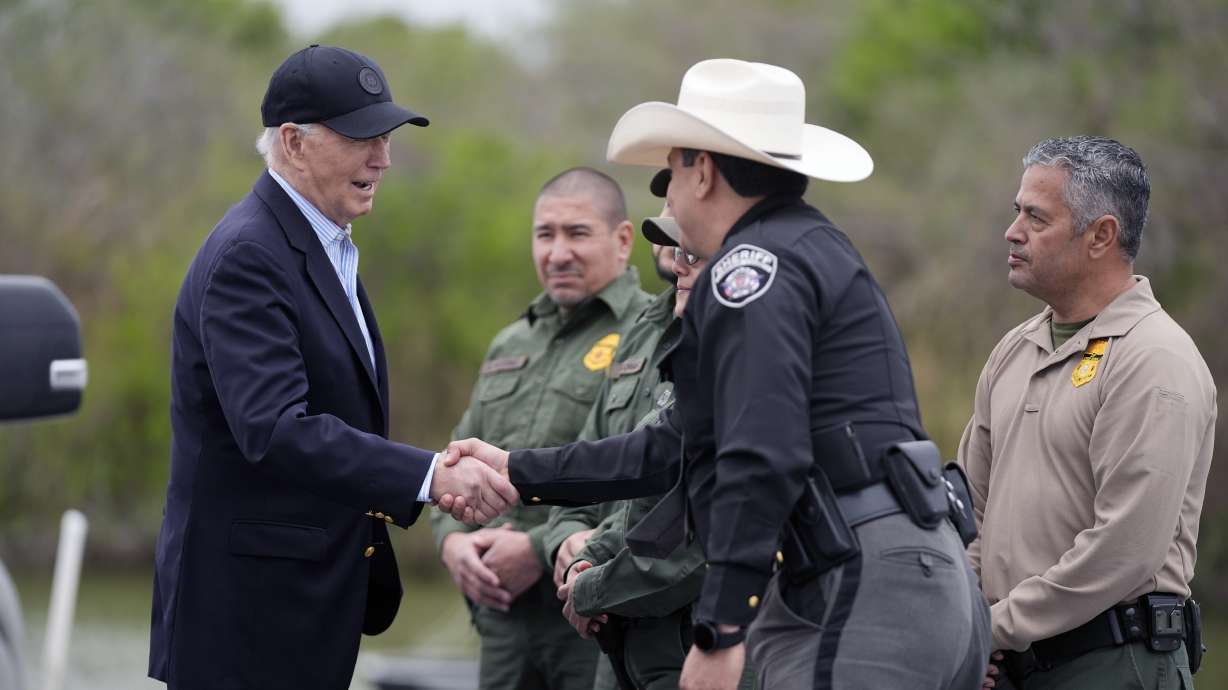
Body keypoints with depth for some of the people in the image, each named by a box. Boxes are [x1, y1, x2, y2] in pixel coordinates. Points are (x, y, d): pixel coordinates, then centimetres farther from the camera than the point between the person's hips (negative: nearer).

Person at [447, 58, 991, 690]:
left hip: (869, 588, -10)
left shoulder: (752, 266, -7)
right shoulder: (808, 250, 25)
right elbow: (681, 448, 28)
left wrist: (719, 632, -20)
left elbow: (763, 457, -20)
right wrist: (518, 472, 31)